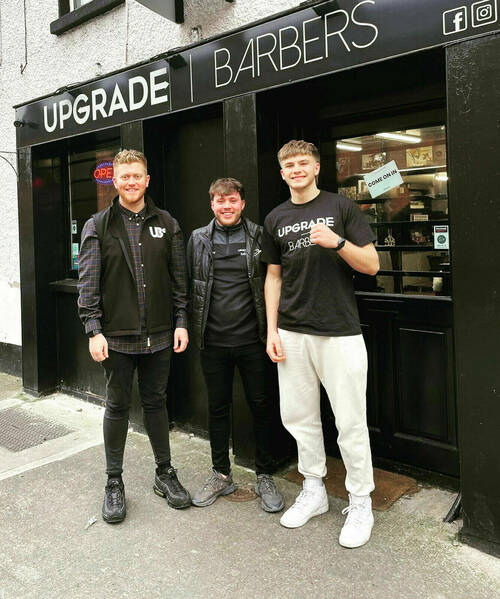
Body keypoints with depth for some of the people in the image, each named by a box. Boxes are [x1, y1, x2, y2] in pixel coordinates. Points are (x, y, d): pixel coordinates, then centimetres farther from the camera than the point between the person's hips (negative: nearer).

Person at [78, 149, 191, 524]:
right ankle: (114, 483, 23)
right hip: (117, 336, -1)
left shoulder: (167, 224, 6)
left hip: (159, 334, 2)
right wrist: (93, 330, -11)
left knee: (156, 403, 13)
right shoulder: (98, 226, 1)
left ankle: (165, 474, 27)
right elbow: (88, 282, -4)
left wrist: (181, 322, 0)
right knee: (118, 406, 8)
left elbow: (179, 278, 6)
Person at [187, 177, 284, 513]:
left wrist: (272, 330, -4)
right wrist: (194, 328, 6)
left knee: (261, 406, 7)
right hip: (213, 341, 2)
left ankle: (265, 477, 24)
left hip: (252, 339, -2)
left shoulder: (259, 237, 0)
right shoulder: (198, 239, 6)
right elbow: (188, 285, 10)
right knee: (218, 408, 13)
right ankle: (221, 475, 29)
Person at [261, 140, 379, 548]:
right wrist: (272, 330, 7)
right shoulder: (276, 219, 13)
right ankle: (314, 491, 29)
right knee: (299, 416, 11)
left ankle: (360, 503, 17)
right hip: (293, 334, 4)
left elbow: (371, 265, -2)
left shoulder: (341, 208, 1)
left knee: (350, 422, 0)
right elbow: (274, 276, 15)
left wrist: (337, 242, -20)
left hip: (340, 332, -4)